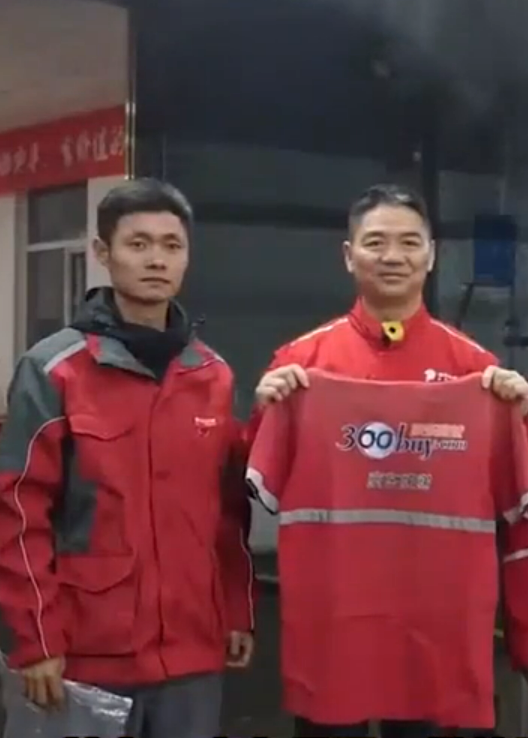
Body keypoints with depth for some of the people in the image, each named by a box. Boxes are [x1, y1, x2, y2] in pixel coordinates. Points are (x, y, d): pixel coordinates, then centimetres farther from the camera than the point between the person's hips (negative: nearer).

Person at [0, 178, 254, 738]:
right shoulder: (54, 371, -5)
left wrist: (238, 615, 10)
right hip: (89, 653, -4)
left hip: (193, 650, 4)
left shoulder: (214, 377, 9)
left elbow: (230, 510, 13)